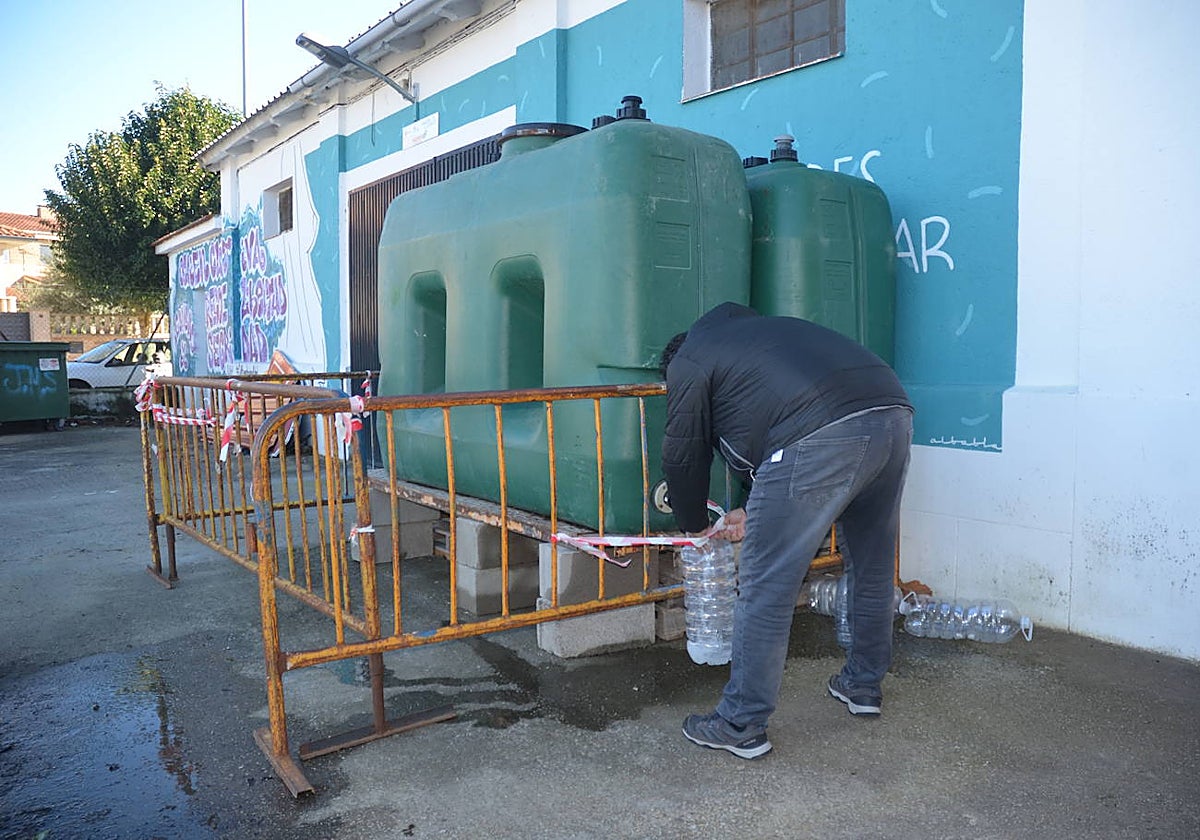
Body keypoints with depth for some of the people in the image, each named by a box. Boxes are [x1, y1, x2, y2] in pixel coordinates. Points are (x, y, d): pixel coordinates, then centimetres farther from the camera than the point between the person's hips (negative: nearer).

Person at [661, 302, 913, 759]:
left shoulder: (687, 362, 15)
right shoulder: (757, 330, 38)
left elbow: (684, 456, 15)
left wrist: (694, 528, 31)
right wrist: (760, 512, 41)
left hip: (823, 435, -9)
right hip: (894, 414, 9)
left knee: (765, 587, 1)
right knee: (871, 565, 24)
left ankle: (741, 725, 11)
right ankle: (863, 685, 42)